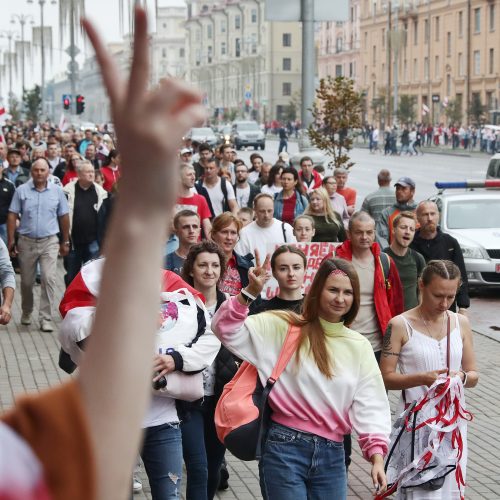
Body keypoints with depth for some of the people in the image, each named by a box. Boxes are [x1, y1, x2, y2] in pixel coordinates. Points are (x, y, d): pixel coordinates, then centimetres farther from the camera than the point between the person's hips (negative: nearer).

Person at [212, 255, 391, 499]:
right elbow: (226, 329, -7)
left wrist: (377, 454, -6)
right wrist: (250, 292, -20)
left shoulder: (359, 346, 9)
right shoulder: (283, 327, 1)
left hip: (331, 455, 4)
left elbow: (370, 403, 5)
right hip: (284, 448, -3)